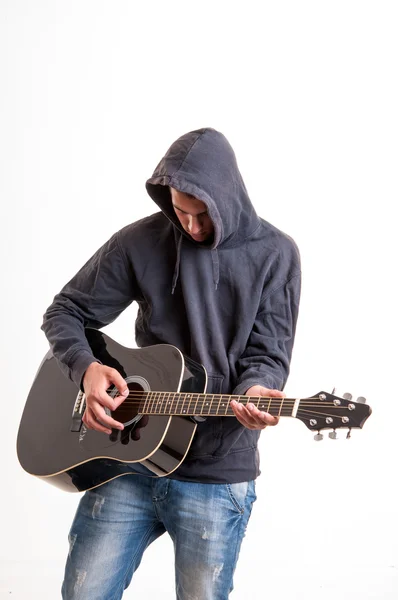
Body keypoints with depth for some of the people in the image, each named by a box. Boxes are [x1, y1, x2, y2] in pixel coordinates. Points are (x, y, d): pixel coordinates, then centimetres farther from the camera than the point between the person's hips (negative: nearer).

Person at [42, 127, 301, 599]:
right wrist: (86, 368, -15)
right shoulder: (140, 242, -1)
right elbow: (66, 313, 5)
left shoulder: (274, 255, -3)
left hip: (217, 472, -1)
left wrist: (253, 392, -27)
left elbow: (267, 353, -4)